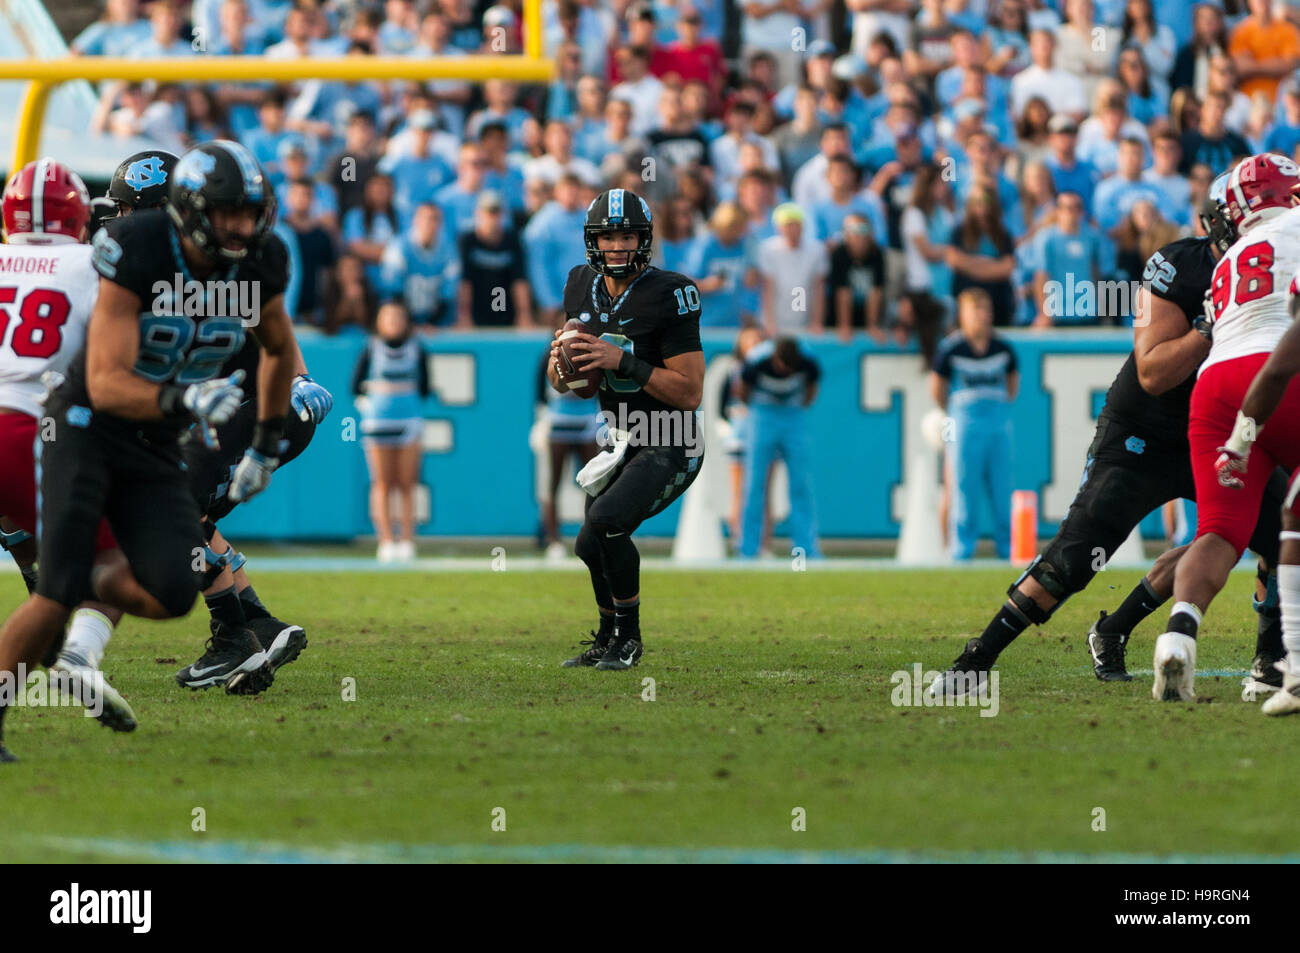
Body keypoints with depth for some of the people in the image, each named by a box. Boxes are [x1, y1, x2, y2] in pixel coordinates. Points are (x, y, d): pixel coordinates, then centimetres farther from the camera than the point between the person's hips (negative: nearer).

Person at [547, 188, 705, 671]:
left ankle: (627, 638, -7)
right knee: (592, 548, 17)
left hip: (670, 447, -8)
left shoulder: (667, 296, -20)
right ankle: (607, 640, 43)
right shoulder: (583, 287, 1)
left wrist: (621, 361, -29)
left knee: (606, 521, -26)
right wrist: (560, 361, -13)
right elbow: (562, 383, 11)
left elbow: (689, 392, -22)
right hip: (618, 439, 8)